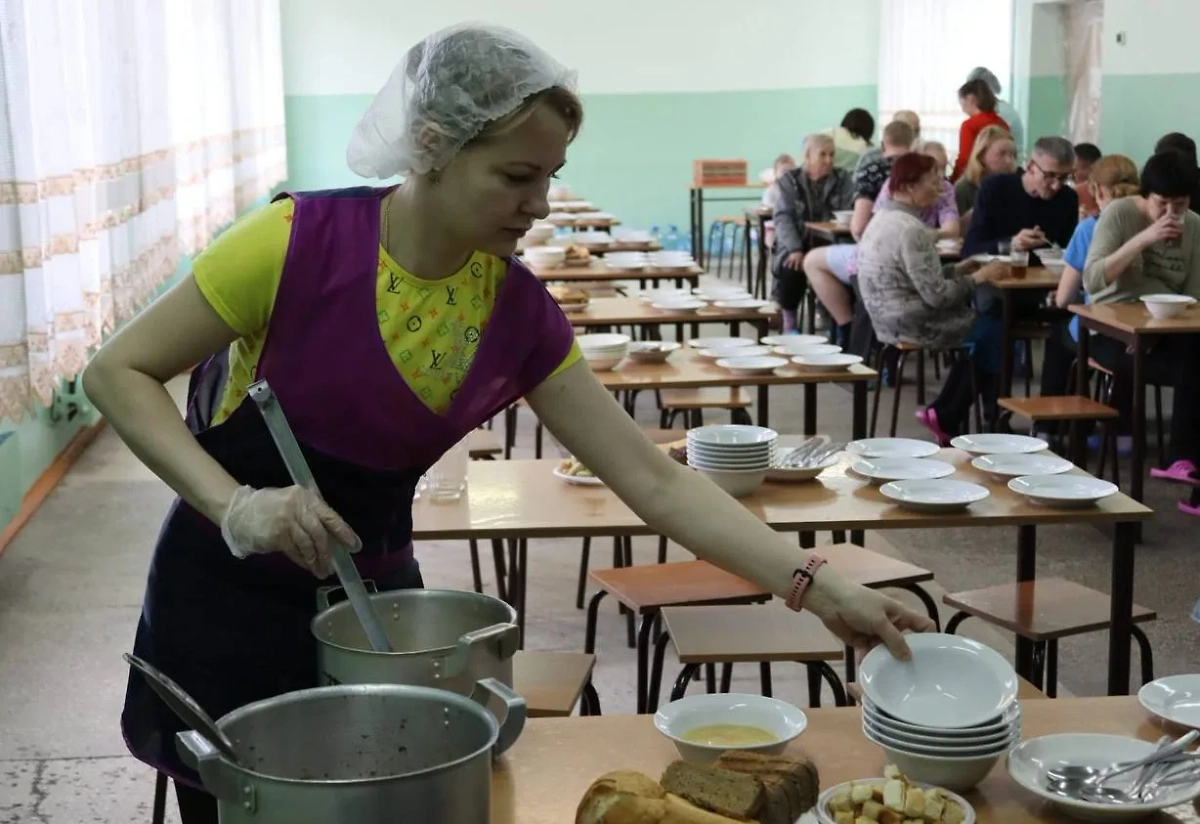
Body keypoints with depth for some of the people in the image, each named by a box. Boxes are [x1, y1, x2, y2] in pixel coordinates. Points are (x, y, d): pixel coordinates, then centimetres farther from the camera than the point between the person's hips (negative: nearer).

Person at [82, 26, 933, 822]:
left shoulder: (521, 313, -11)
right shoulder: (303, 239, -23)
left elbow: (654, 480, -9)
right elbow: (117, 373, -15)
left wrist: (821, 587, -16)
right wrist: (235, 505, -30)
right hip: (228, 599, -3)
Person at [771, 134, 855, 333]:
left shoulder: (842, 179, 6)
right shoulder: (790, 180, 3)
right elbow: (783, 218, -7)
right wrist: (795, 249, -23)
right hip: (795, 243, -1)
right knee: (791, 268, -32)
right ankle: (789, 322, -13)